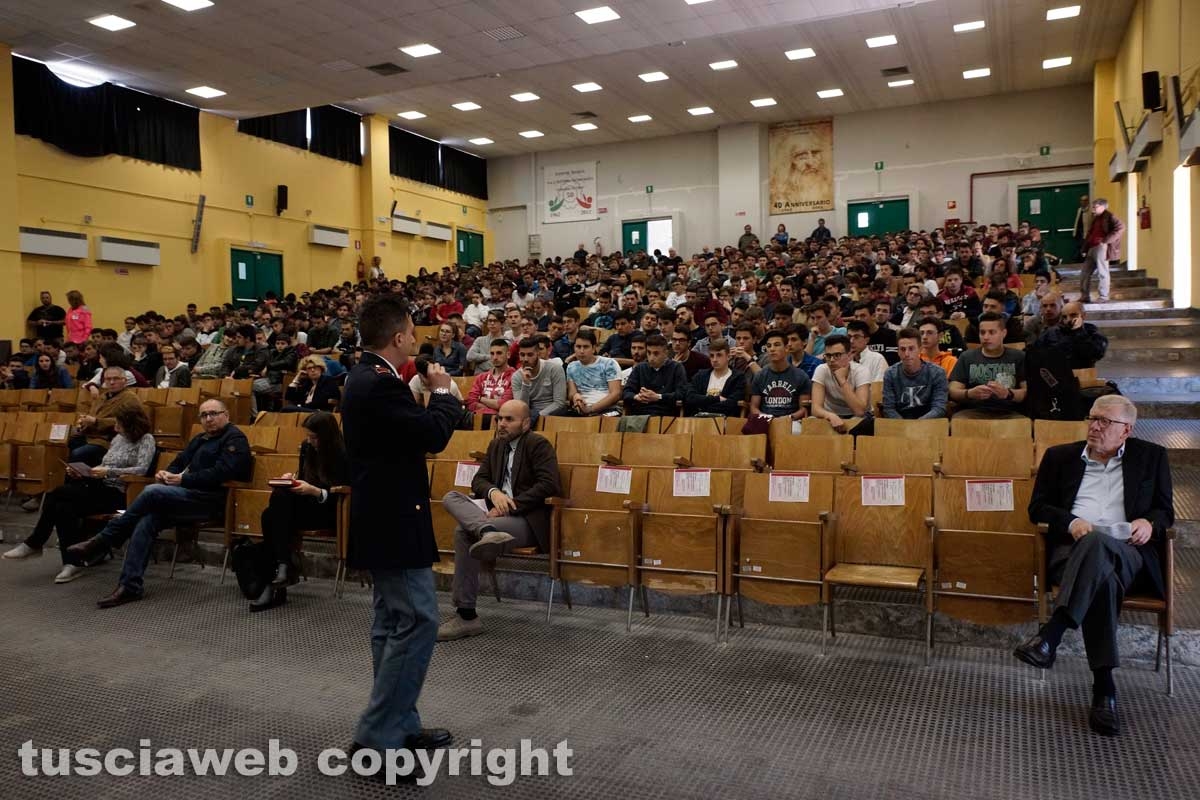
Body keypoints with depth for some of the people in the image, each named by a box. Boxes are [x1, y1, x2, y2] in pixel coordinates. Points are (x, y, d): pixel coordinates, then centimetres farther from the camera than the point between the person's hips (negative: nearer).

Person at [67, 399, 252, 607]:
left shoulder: (235, 439, -1)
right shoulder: (199, 440, 27)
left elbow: (222, 472, -14)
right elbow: (179, 463, 27)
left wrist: (183, 479, -14)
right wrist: (166, 473, 3)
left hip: (212, 500, -7)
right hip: (192, 496, 8)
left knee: (153, 492, -25)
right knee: (147, 521, -20)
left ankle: (102, 541, -13)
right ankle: (130, 585, -23)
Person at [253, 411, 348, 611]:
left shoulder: (344, 456, -11)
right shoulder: (307, 447, 8)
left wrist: (314, 491, -22)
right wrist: (292, 478, 1)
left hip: (328, 510, -6)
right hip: (307, 504, 6)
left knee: (276, 516, -30)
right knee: (271, 515, -27)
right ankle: (282, 567, -29)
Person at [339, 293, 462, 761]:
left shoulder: (366, 378, 11)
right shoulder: (381, 384, -21)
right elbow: (435, 435, -21)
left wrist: (426, 392, 8)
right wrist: (443, 391, -7)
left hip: (383, 516, 11)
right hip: (394, 520, -11)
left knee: (393, 622, 16)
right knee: (418, 621, -8)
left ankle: (399, 724, 26)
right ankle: (376, 736, -2)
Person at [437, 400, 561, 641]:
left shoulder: (539, 444, -4)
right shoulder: (496, 445, 19)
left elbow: (548, 485, -17)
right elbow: (478, 479, 12)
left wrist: (509, 506, -20)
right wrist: (493, 492, -13)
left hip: (528, 519, -8)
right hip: (500, 512, 8)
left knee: (464, 530, -28)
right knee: (451, 497, -19)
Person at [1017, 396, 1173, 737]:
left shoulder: (1151, 457, 20)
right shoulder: (1060, 456, 20)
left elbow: (1165, 510, 18)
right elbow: (1037, 507, 13)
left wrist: (1149, 523, -7)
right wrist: (1071, 522, -7)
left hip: (1127, 554, 0)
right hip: (1074, 550, 1)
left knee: (1096, 542, -39)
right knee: (1101, 576, -38)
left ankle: (1049, 636, -47)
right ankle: (1104, 688, -39)